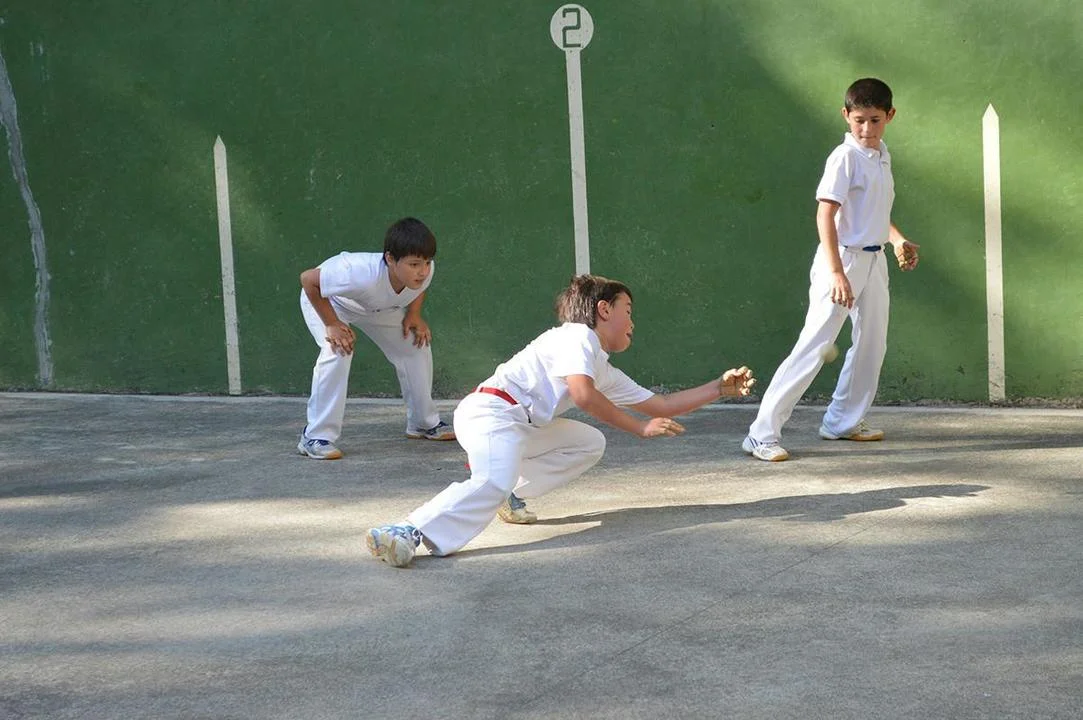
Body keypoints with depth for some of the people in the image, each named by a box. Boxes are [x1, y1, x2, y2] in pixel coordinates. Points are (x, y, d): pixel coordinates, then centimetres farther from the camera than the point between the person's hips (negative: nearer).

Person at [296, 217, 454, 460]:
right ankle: (316, 437, -20)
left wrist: (414, 315, -14)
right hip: (325, 299, -6)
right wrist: (331, 325, -32)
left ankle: (425, 424, 23)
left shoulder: (426, 270, -30)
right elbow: (307, 279, -36)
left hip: (377, 307, 6)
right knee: (338, 352, -29)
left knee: (417, 345, 2)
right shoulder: (363, 275, -48)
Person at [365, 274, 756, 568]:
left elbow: (660, 405, 27)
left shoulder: (607, 374, 25)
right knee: (494, 484, -34)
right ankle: (411, 531, -43)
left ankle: (511, 495, 11)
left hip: (524, 427, 10)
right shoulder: (577, 334, -2)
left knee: (590, 443, 19)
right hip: (491, 411, -10)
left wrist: (720, 388, 27)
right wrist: (640, 427, -12)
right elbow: (583, 394, -19)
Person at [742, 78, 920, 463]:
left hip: (873, 260, 9)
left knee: (872, 343, 14)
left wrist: (899, 240, 10)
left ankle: (843, 421, 29)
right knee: (814, 346, -12)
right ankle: (762, 434, -12)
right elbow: (825, 215, -21)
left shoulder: (882, 157, 12)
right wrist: (837, 272, -28)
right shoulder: (845, 157, -14)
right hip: (842, 259, -9)